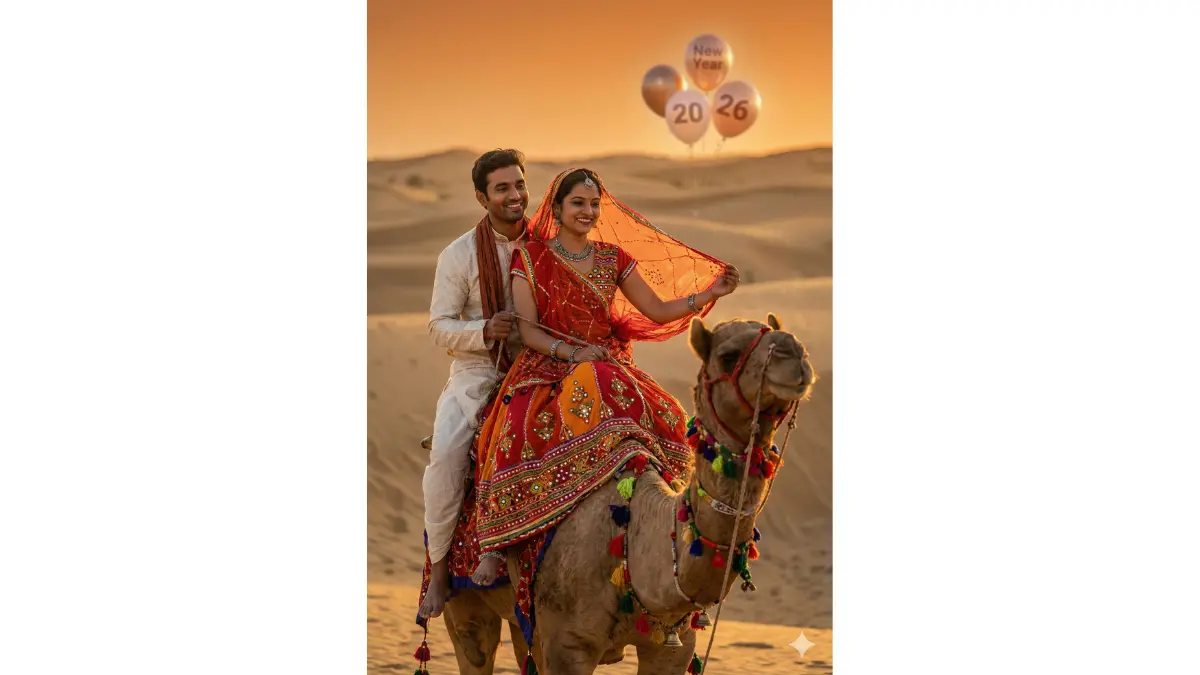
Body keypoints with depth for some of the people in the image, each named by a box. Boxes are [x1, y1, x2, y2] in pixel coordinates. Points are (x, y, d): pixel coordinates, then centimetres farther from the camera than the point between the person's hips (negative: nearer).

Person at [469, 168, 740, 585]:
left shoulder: (614, 257, 14)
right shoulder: (532, 257, 4)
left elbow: (658, 310, 13)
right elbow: (527, 330, -3)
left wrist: (710, 293, 1)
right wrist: (573, 354, -18)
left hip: (609, 367, 4)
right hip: (547, 366, -4)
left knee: (665, 417, -26)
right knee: (519, 433, -33)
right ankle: (493, 544, -30)